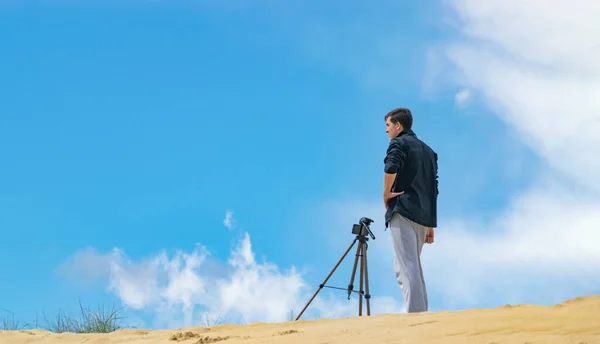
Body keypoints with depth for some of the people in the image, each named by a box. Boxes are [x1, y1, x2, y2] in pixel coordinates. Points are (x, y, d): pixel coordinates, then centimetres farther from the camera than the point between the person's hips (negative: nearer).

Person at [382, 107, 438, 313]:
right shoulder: (428, 150, 24)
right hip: (423, 216, 8)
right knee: (414, 268, 14)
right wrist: (430, 225, 22)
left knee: (406, 269, -14)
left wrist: (386, 194, -8)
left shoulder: (399, 143, 1)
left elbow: (391, 168, -23)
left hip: (403, 212, -8)